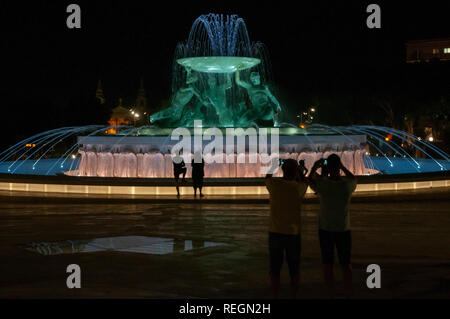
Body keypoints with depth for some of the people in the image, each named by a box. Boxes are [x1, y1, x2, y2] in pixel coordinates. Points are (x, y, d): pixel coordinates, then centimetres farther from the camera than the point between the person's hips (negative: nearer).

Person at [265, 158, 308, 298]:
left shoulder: (275, 185, -9)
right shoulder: (299, 187, -9)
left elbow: (267, 178, 17)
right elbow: (304, 181, 18)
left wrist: (273, 165, 29)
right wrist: (298, 168, 24)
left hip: (275, 233, 0)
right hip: (293, 234, 0)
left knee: (275, 269, 8)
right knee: (294, 270, 11)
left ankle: (276, 297, 10)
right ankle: (294, 296, 13)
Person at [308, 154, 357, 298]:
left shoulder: (322, 184, -16)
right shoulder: (348, 184, -12)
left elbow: (310, 179, 7)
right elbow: (354, 179, 13)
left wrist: (315, 167, 18)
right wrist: (342, 167, 7)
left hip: (325, 229, -1)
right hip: (343, 229, 1)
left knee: (327, 265, 8)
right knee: (346, 265, 13)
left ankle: (331, 295, 11)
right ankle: (348, 295, 17)